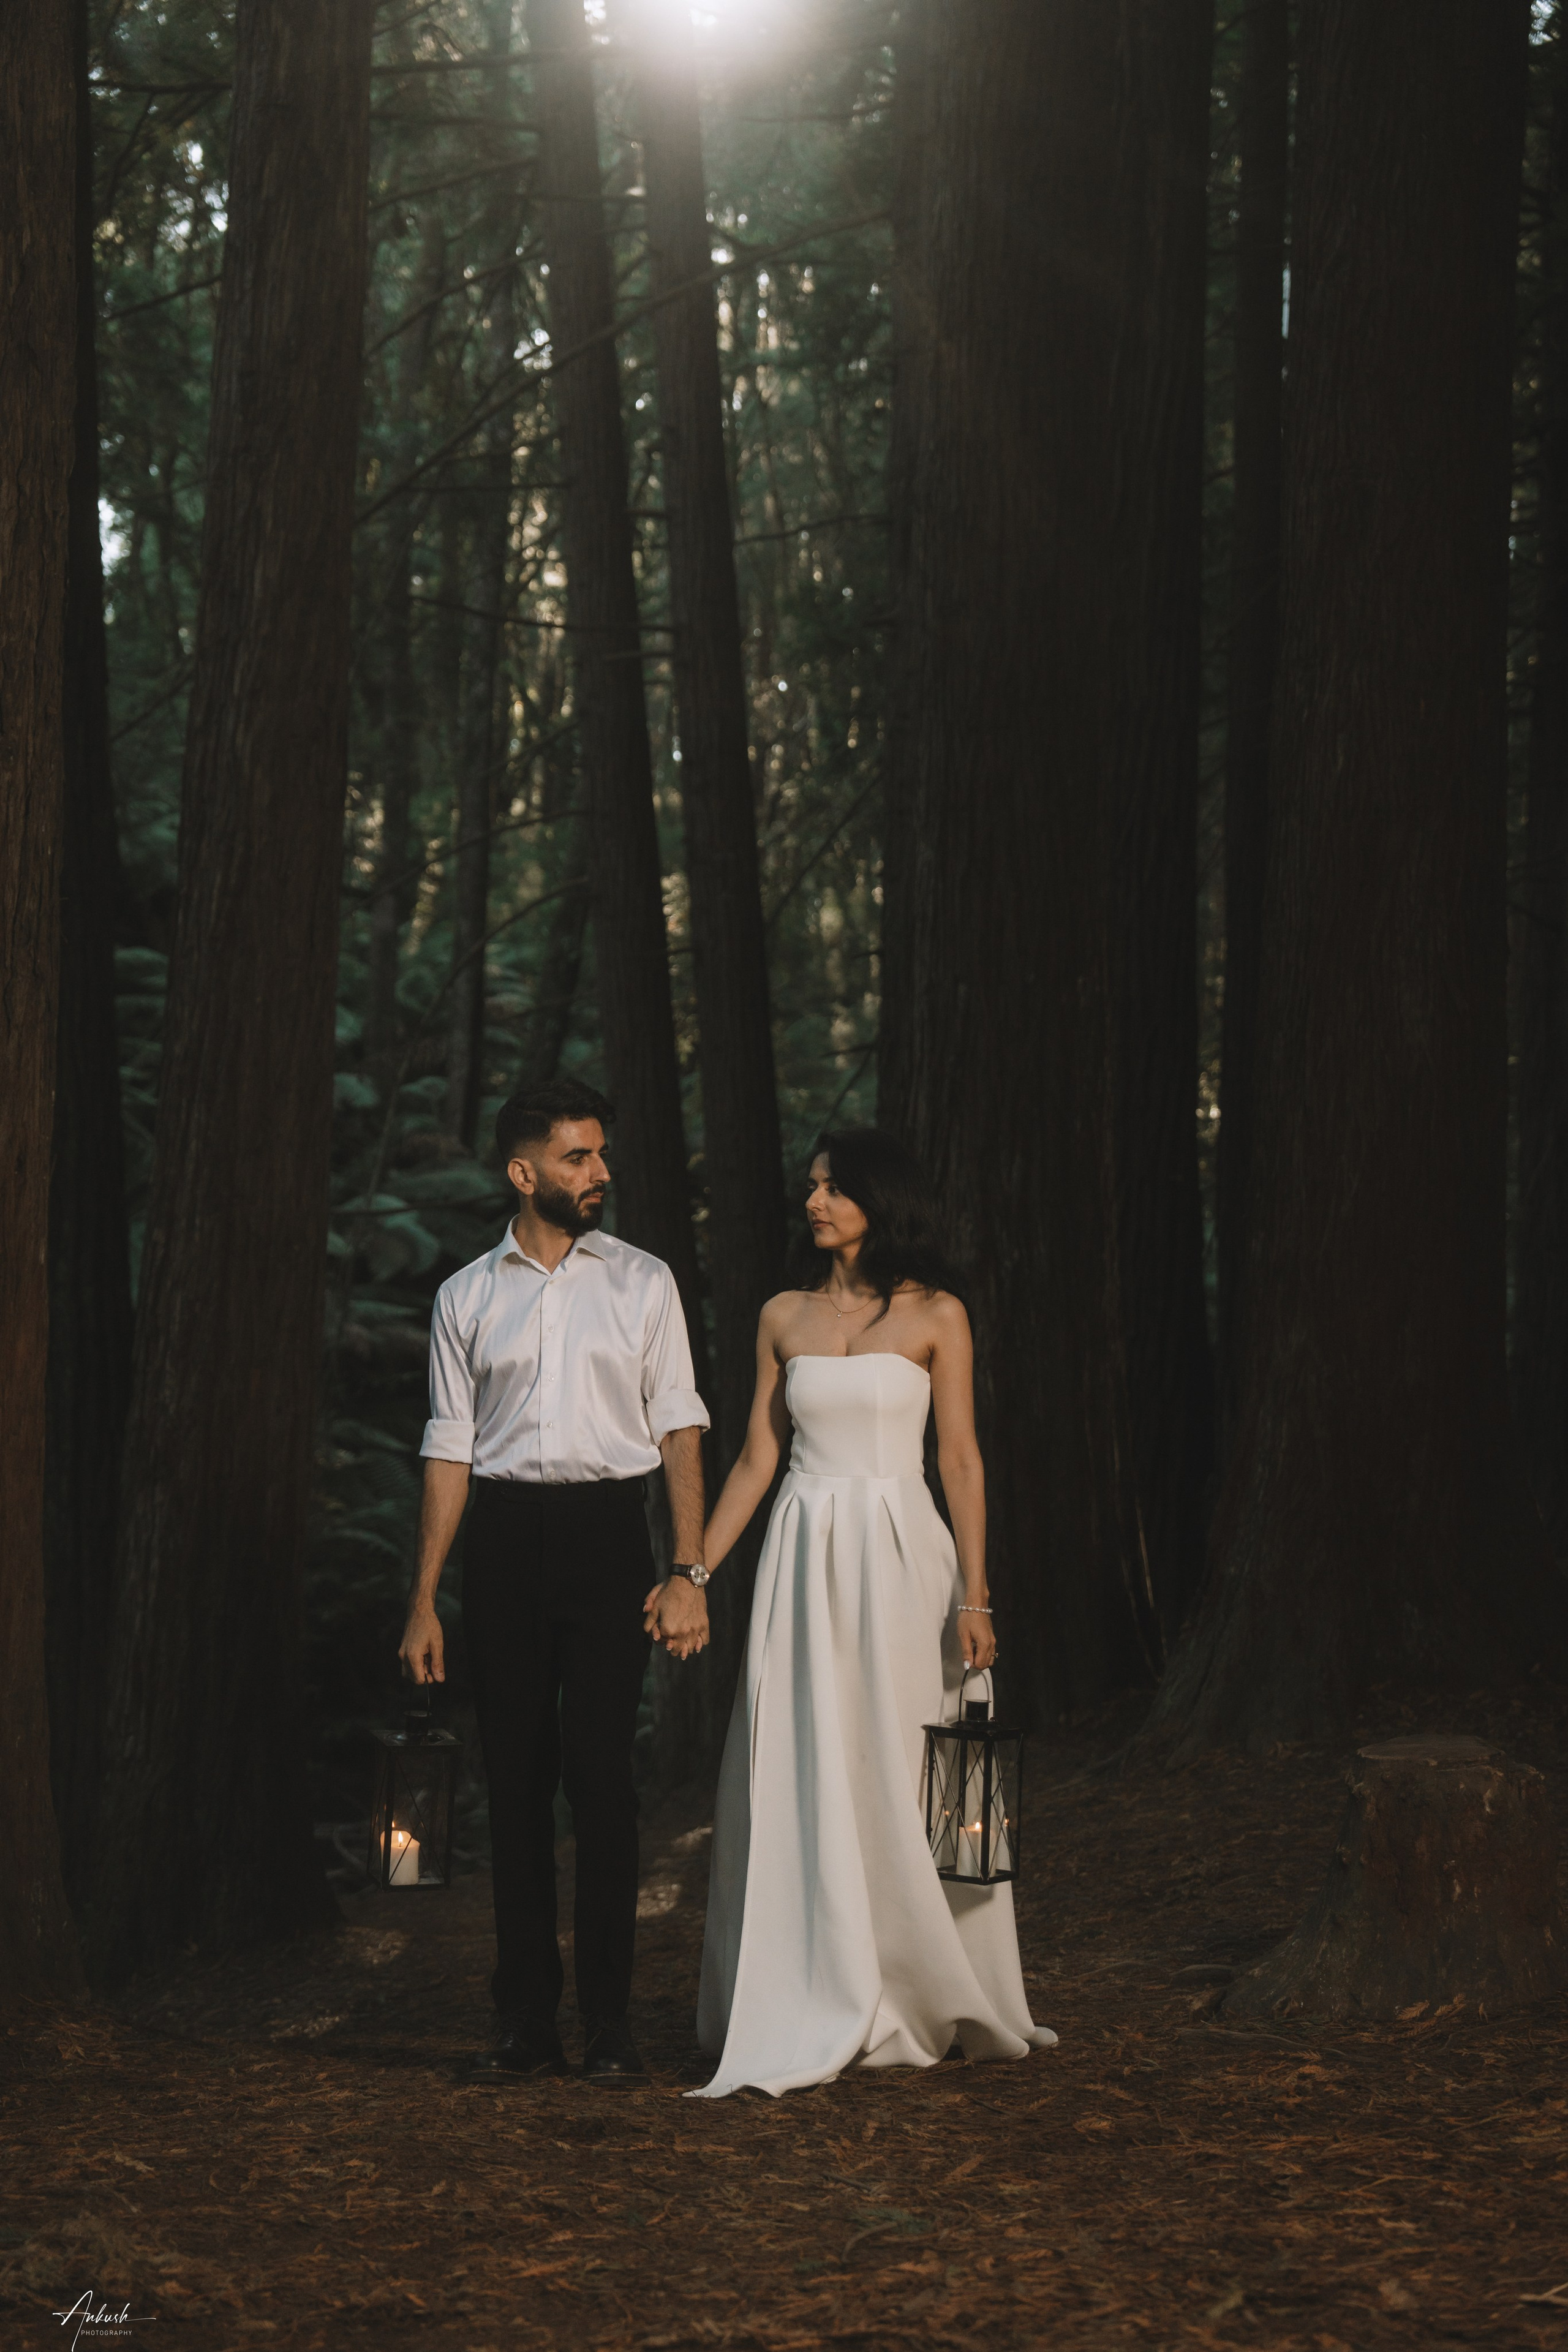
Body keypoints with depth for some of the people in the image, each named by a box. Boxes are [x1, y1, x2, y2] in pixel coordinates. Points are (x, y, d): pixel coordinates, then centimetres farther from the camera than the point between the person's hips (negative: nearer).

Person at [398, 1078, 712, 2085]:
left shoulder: (643, 1282, 7)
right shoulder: (467, 1298, 9)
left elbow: (679, 1431, 4)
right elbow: (450, 1449, 9)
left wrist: (689, 1573, -6)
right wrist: (424, 1600, 5)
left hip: (606, 1530, -2)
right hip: (502, 1538, 2)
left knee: (601, 1776, -6)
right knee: (517, 1782, 4)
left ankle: (609, 2021, 1)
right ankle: (527, 2022, 10)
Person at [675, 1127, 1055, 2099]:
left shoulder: (935, 1316, 1)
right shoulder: (785, 1318, 9)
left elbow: (961, 1460, -2)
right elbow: (756, 1458, 11)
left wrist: (973, 1595, -8)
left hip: (899, 1553, -3)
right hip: (805, 1556, 3)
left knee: (903, 1781, 0)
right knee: (801, 1783, 0)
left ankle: (926, 2000, 13)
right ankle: (818, 2013, 6)